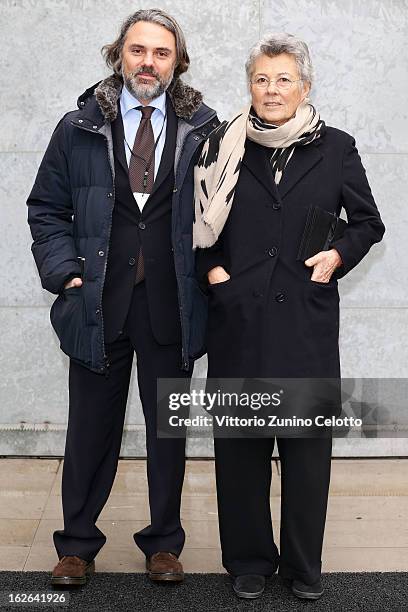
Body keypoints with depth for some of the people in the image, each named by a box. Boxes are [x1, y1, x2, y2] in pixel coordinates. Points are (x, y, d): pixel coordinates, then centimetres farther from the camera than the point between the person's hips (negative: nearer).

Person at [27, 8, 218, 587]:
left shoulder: (203, 128, 2)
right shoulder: (79, 128, 3)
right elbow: (47, 209, 7)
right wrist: (66, 272, -3)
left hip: (171, 307, 0)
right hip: (98, 302, 0)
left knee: (168, 429, 12)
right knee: (92, 428, 10)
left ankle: (164, 543, 29)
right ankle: (77, 545, 28)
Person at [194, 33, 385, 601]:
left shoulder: (335, 148, 4)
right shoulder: (224, 147, 5)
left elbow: (368, 222, 12)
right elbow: (199, 224, 13)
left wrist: (339, 255, -5)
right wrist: (212, 270, -2)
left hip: (308, 319, 0)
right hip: (239, 316, 1)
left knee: (308, 440, 6)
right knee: (240, 439, 7)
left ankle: (304, 563, 24)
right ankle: (249, 558, 25)